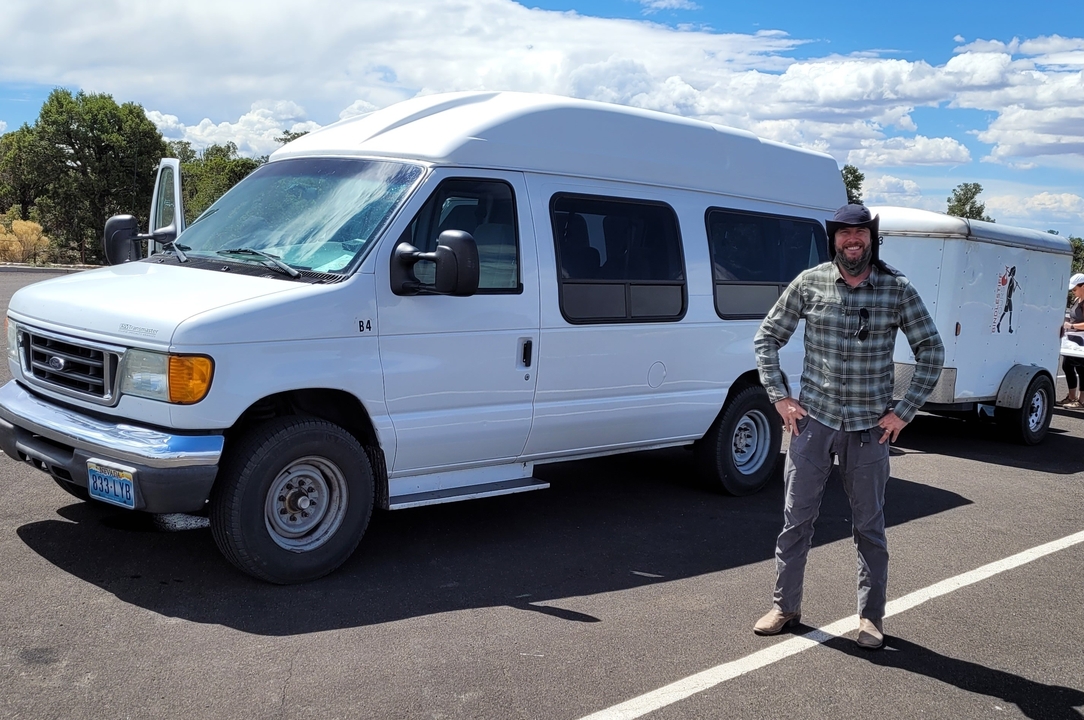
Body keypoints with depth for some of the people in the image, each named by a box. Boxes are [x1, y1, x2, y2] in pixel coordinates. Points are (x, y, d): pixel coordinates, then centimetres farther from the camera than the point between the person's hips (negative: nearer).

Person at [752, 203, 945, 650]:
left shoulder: (897, 290, -3)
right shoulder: (809, 283, -2)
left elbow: (931, 351, 3)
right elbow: (767, 337, 5)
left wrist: (904, 411, -2)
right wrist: (779, 398, -1)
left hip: (870, 427, 0)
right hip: (813, 420, 1)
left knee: (869, 526, 10)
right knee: (796, 518, 7)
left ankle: (871, 616, 25)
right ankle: (785, 607, 22)